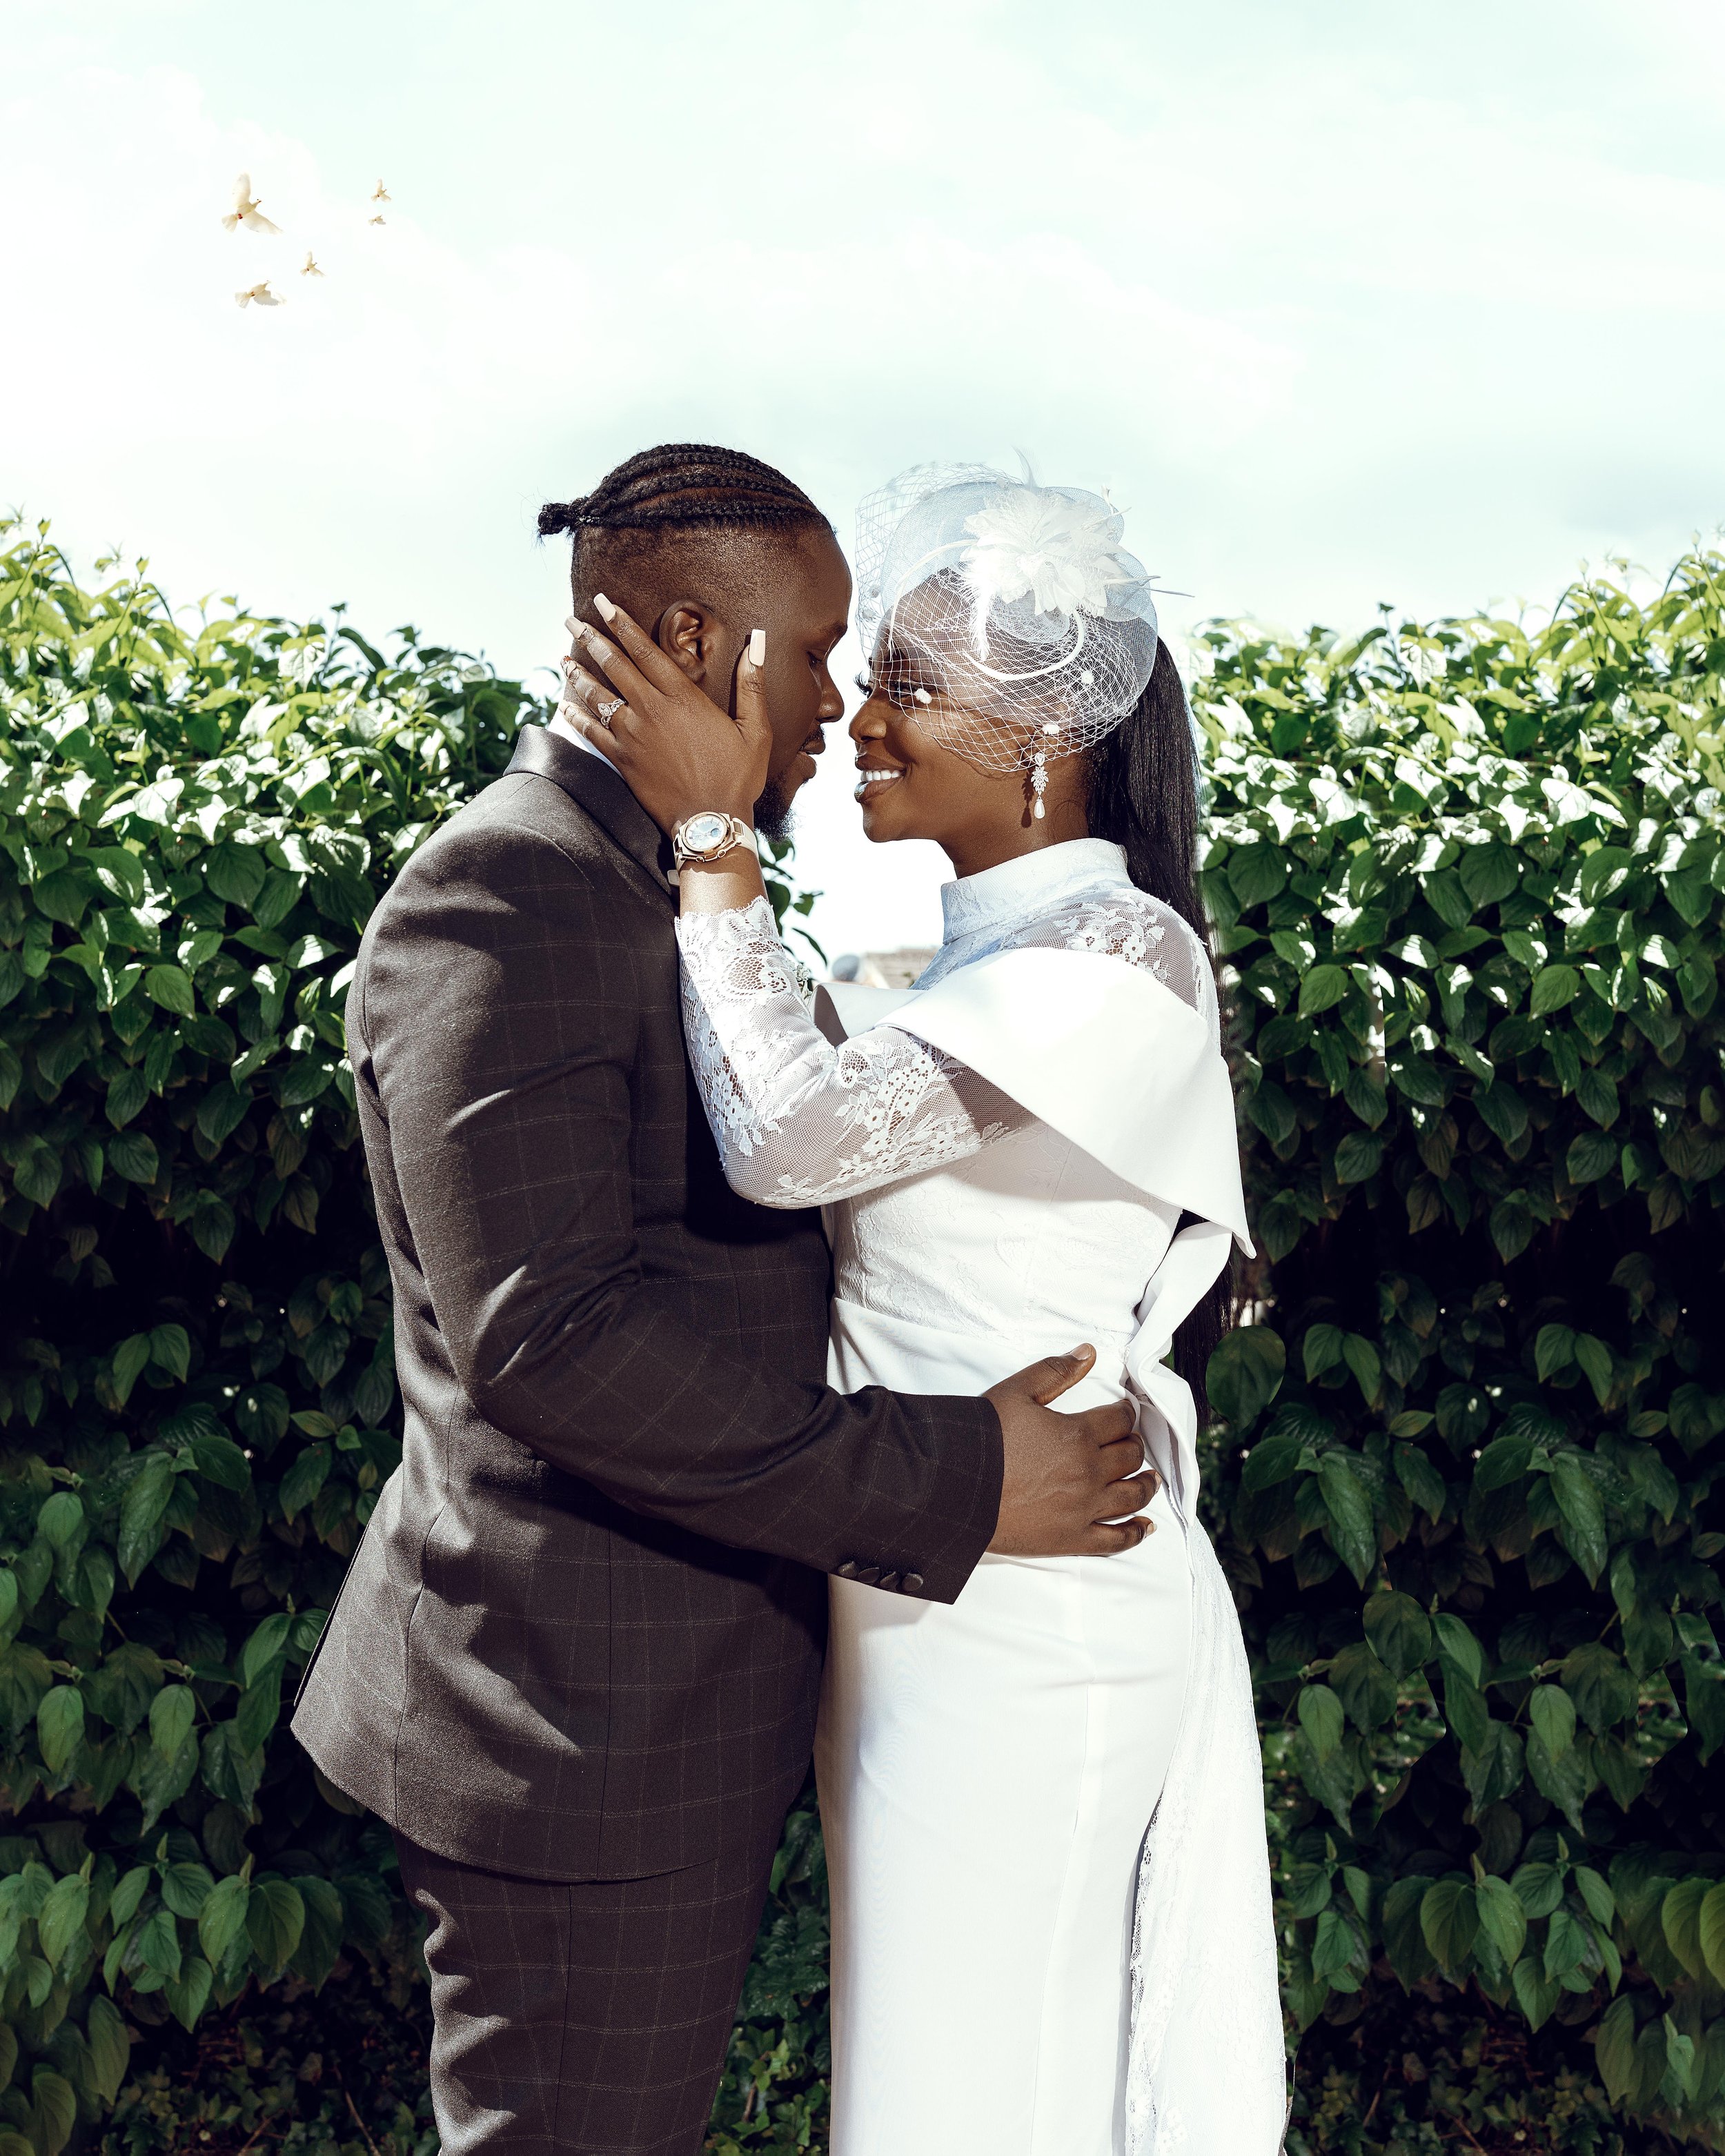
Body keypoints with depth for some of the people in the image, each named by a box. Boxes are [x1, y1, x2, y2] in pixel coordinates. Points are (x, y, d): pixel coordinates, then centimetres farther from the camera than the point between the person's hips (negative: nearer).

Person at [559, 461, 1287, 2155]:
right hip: (943, 1591, 9)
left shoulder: (1119, 953, -18)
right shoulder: (980, 954, 12)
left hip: (1025, 1620, -9)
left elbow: (792, 1134, -26)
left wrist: (712, 832, -17)